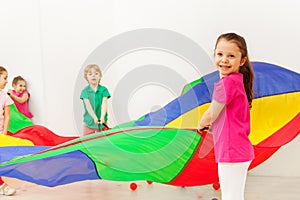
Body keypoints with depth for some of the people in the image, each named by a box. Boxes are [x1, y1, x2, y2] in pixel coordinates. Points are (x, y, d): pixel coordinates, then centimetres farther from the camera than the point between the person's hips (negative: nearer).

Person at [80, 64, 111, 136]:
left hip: (102, 121, 0)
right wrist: (94, 117, -28)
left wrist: (102, 117, -30)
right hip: (89, 122, 0)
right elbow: (88, 106, -14)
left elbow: (104, 104, -14)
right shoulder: (85, 91, -2)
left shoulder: (103, 90, -2)